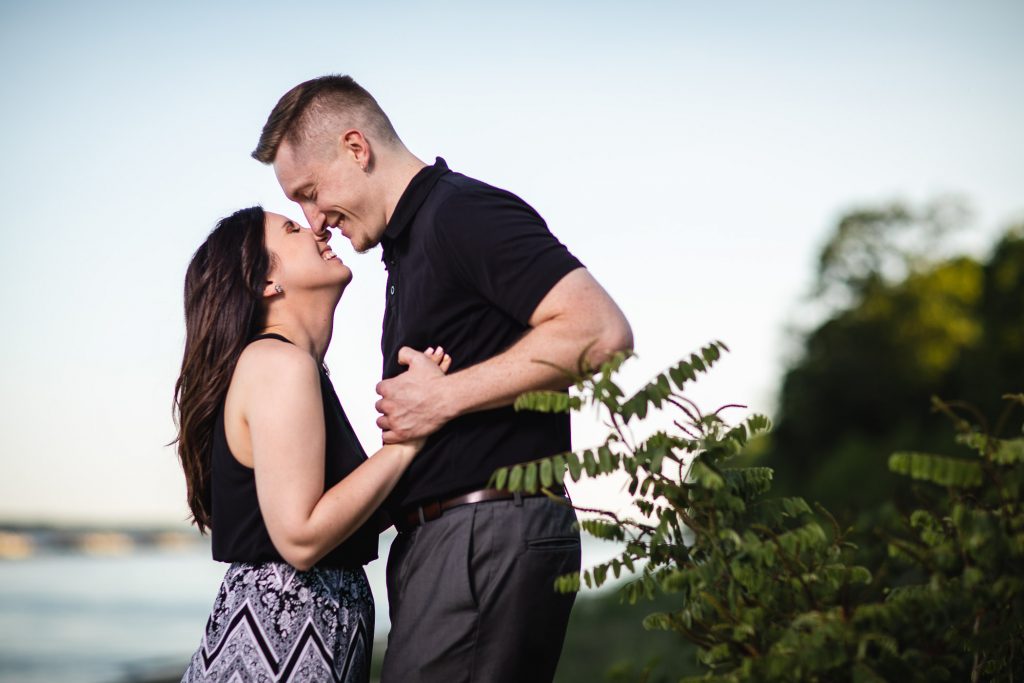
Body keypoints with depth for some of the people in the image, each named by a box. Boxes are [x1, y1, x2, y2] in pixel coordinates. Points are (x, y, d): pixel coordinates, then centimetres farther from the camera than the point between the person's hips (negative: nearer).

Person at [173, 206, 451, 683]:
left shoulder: (296, 367, 16)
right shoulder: (279, 363, -14)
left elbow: (357, 515, 10)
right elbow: (301, 538, -22)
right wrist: (408, 438, -17)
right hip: (280, 635, -9)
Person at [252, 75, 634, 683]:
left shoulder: (463, 211, -8)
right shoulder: (408, 248, 23)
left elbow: (601, 331, -20)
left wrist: (445, 396, -16)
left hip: (490, 537, -10)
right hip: (437, 541, 10)